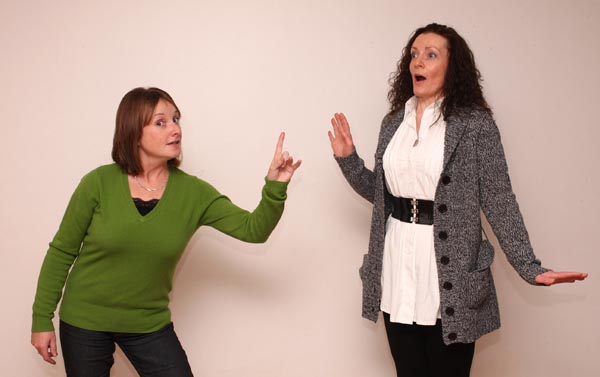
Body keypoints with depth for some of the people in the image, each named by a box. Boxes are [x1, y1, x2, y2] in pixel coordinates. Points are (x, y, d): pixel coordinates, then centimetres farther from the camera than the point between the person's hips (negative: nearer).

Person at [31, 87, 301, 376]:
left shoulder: (193, 193, -9)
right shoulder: (99, 183, -14)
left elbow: (253, 230, -14)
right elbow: (61, 252, -6)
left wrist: (275, 187, -32)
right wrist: (42, 320, -5)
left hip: (149, 325, 1)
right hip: (84, 320, -1)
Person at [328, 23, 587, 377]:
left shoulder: (475, 123, -7)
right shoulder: (393, 122, 9)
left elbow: (499, 200, -9)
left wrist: (529, 266, -15)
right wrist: (348, 159, 4)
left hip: (449, 274, -5)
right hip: (397, 268, 5)